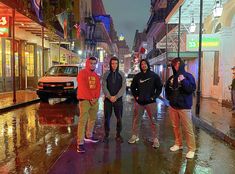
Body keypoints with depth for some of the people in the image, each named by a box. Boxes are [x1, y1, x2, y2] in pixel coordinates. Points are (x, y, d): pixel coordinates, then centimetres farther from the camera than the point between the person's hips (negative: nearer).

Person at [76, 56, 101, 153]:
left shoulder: (96, 75, 15)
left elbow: (98, 87, 8)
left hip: (95, 100, 7)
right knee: (82, 120, -10)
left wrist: (96, 98, -7)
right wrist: (90, 98, -15)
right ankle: (80, 143, -11)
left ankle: (88, 136, 32)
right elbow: (83, 87, -14)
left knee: (93, 119, 14)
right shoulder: (82, 73, -6)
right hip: (84, 100, -7)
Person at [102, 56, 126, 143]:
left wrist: (116, 97, -12)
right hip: (108, 99, 0)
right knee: (107, 118, 5)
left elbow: (123, 87, -3)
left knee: (119, 118, 3)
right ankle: (106, 135, 17)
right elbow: (104, 86, -3)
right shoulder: (106, 74, 3)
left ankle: (118, 135, 17)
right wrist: (110, 97, -14)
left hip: (118, 99, 0)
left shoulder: (122, 74, 4)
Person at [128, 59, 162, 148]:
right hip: (139, 102, 3)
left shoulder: (154, 76, 0)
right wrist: (135, 96, 5)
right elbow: (132, 87, 16)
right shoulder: (137, 76, 6)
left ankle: (155, 139, 5)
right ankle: (135, 136, 21)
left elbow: (159, 87, 3)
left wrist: (154, 96, -5)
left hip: (150, 102, -3)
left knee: (153, 121, -3)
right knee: (135, 119, 7)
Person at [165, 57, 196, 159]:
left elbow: (192, 89, -18)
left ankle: (191, 149, 6)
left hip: (184, 107, -6)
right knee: (175, 127, 15)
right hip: (173, 106, 6)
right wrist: (169, 97, 9)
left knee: (188, 129, -4)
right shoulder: (171, 78, 10)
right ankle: (178, 144, 31)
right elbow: (167, 89, 23)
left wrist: (184, 81, -26)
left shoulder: (188, 76, -5)